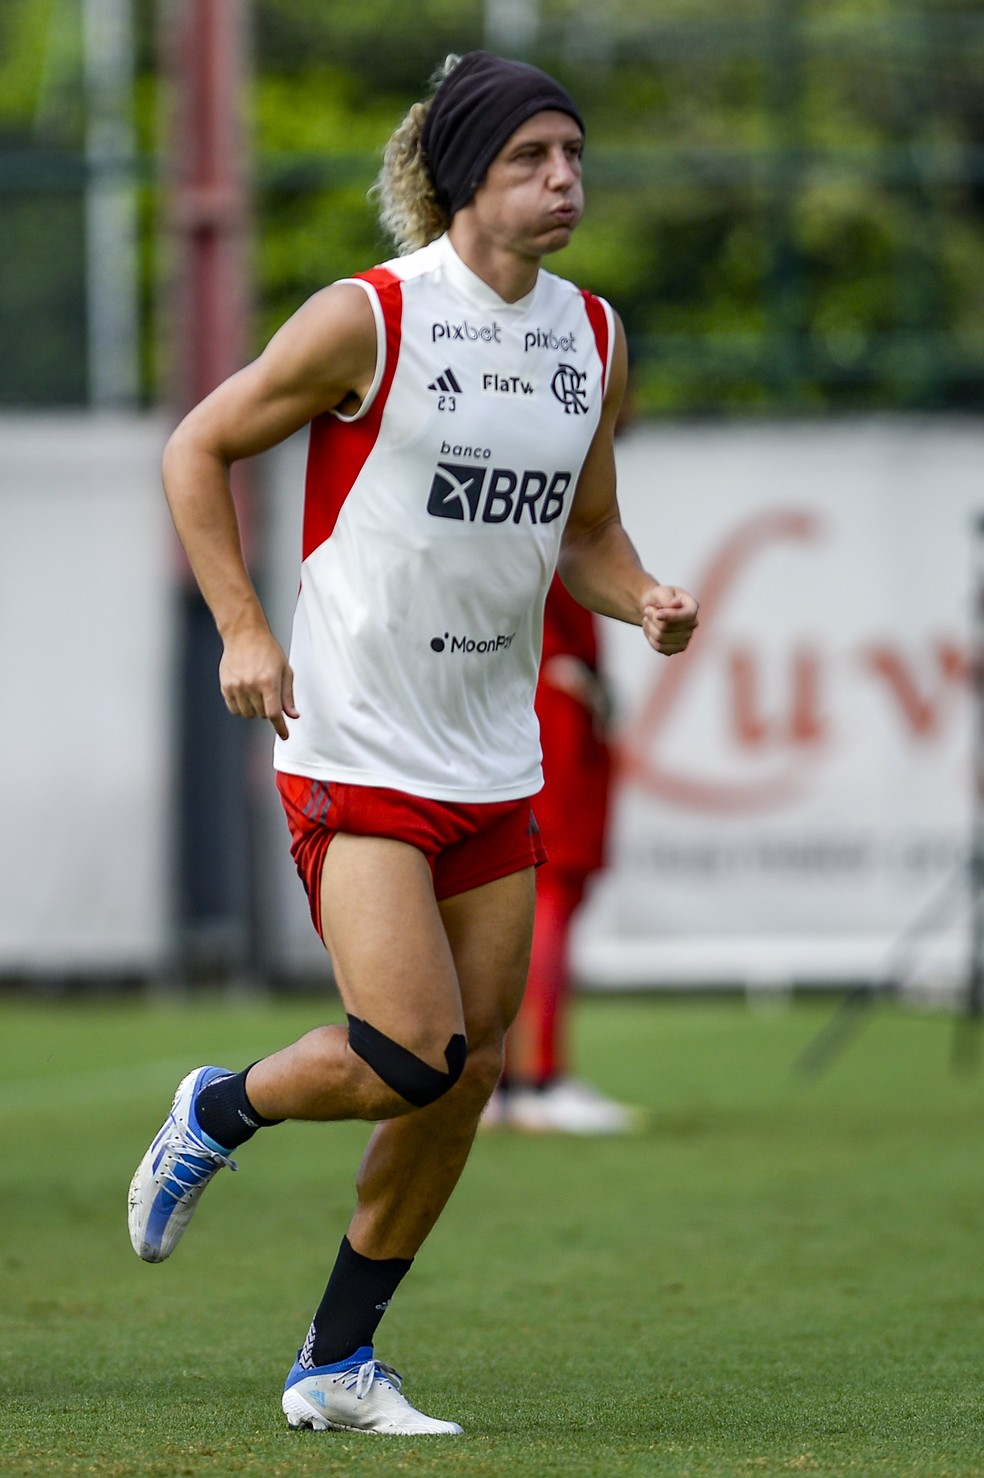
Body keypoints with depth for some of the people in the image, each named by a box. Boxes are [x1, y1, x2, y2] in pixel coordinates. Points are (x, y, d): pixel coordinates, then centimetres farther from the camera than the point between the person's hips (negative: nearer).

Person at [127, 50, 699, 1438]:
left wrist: (643, 599, -2)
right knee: (410, 1052, -17)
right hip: (354, 748, -6)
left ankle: (337, 1364, 19)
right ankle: (216, 1115, 15)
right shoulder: (368, 318, -11)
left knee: (470, 1072, 5)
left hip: (495, 763, 6)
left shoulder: (593, 335, 7)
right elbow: (199, 449, -2)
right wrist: (242, 628, -11)